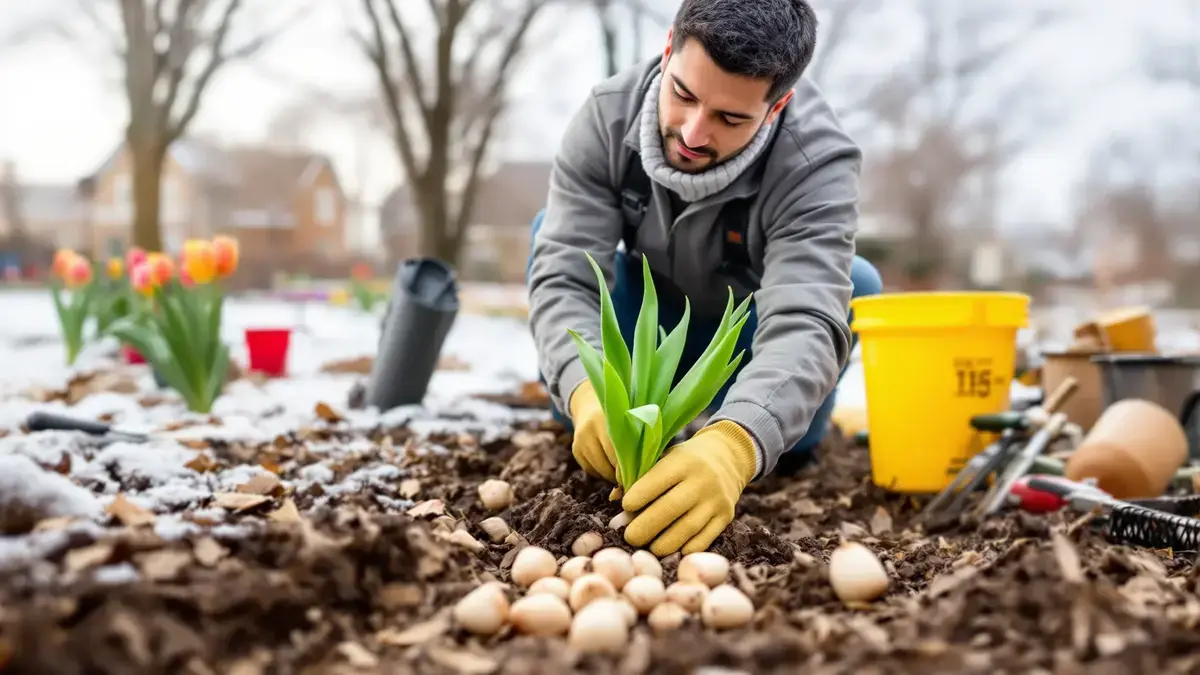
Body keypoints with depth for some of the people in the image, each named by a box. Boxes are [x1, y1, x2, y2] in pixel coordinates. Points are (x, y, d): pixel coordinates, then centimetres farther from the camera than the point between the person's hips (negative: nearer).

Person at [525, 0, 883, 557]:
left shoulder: (818, 162, -34)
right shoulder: (608, 116, -27)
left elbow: (805, 323, -47)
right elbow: (562, 275, -33)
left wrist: (732, 445, -67)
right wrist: (588, 391, -54)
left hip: (745, 344, -1)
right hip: (648, 334, 2)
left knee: (852, 285, -30)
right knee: (553, 227, -24)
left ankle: (792, 445, -1)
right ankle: (588, 432, -5)